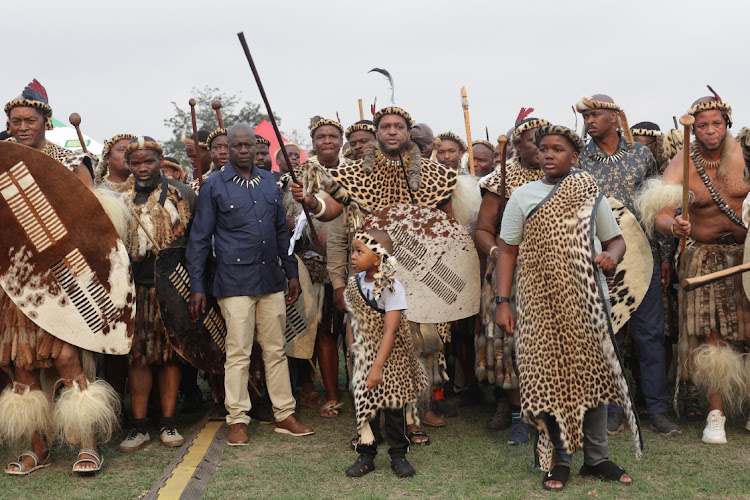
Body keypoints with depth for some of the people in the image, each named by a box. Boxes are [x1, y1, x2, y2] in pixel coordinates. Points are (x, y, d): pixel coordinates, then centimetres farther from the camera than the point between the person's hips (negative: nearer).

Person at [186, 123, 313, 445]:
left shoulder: (269, 182, 12)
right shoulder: (214, 186, -1)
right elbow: (199, 239, -1)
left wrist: (292, 273, 14)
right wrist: (197, 287, -5)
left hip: (271, 279, 4)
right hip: (235, 282, -4)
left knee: (276, 350, 10)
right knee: (238, 353, 0)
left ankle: (285, 415, 18)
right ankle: (237, 420, 11)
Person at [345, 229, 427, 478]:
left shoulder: (391, 288, -19)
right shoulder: (354, 283, -1)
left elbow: (390, 331, -23)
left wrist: (378, 366, -26)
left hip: (390, 355, -4)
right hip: (364, 353, 5)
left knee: (392, 405, 5)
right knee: (365, 404, 7)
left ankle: (398, 455, 21)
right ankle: (366, 455, 20)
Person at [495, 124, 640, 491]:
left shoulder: (590, 195, 8)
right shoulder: (522, 196, 4)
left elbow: (615, 240, 12)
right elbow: (508, 251, 2)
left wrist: (611, 256, -13)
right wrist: (502, 302, -5)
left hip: (587, 301, 1)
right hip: (541, 303, -1)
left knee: (593, 375, 5)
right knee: (549, 378, 1)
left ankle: (596, 458, 19)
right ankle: (558, 462, 14)